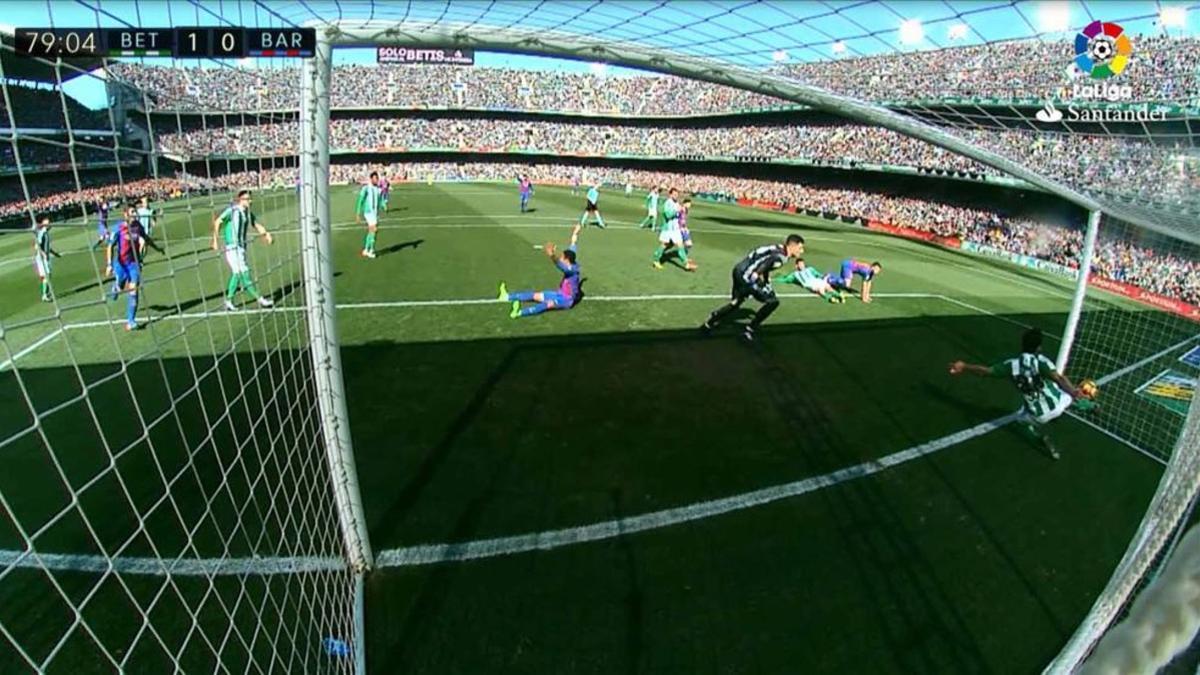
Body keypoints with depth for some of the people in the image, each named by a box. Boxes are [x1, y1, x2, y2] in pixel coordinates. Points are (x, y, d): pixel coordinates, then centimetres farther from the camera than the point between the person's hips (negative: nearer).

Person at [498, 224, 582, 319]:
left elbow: (560, 265, -47)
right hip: (560, 294, 10)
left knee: (548, 304, -37)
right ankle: (508, 297, 17)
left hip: (566, 300, -10)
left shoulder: (571, 269, -24)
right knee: (536, 295, 10)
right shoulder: (572, 264, 0)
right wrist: (575, 234, 32)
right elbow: (573, 248, 16)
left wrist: (552, 256, -66)